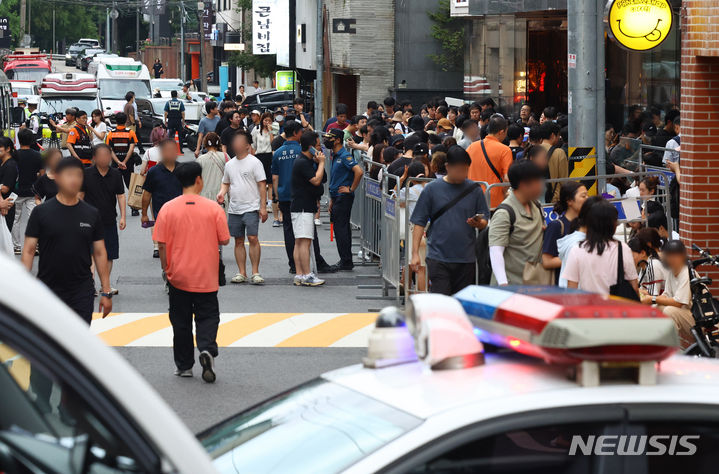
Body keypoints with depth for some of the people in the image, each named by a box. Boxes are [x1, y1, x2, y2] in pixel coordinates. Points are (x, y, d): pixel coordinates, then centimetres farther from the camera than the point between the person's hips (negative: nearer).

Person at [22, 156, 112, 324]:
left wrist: (106, 291, 5)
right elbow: (29, 251, -2)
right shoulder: (41, 212, -1)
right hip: (48, 289, -1)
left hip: (82, 292, 1)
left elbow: (100, 253, 9)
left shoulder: (91, 214, 6)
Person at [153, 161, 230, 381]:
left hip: (178, 276, 1)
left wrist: (166, 268, 9)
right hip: (206, 277, -1)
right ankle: (207, 349, -19)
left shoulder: (168, 209, -7)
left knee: (181, 321, 13)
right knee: (207, 316, 8)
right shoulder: (213, 208, -8)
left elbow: (162, 244, -5)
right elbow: (224, 240, -3)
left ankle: (184, 365, 19)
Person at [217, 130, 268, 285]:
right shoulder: (230, 164, 14)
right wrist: (222, 192, 3)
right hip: (234, 209, 6)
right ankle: (241, 273, 12)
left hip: (251, 208, -6)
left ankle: (255, 272, -8)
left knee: (253, 238, -13)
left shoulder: (254, 162, -4)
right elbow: (226, 183, 26)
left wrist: (263, 207, -11)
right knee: (238, 241, 7)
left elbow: (262, 185, -6)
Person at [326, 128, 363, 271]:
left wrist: (351, 189, -19)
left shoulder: (345, 156, -15)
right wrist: (332, 200, 22)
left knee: (341, 228, -8)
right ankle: (346, 262, 18)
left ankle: (346, 263, -5)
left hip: (344, 198, -10)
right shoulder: (335, 156, 15)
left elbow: (359, 172, -27)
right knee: (342, 228, 13)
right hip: (337, 197, 10)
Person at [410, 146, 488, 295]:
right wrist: (415, 253, -4)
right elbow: (419, 223, 3)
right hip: (438, 258, -2)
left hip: (466, 259, 2)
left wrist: (478, 223, -15)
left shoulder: (474, 190, 6)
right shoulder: (432, 189, 1)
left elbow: (484, 221, 9)